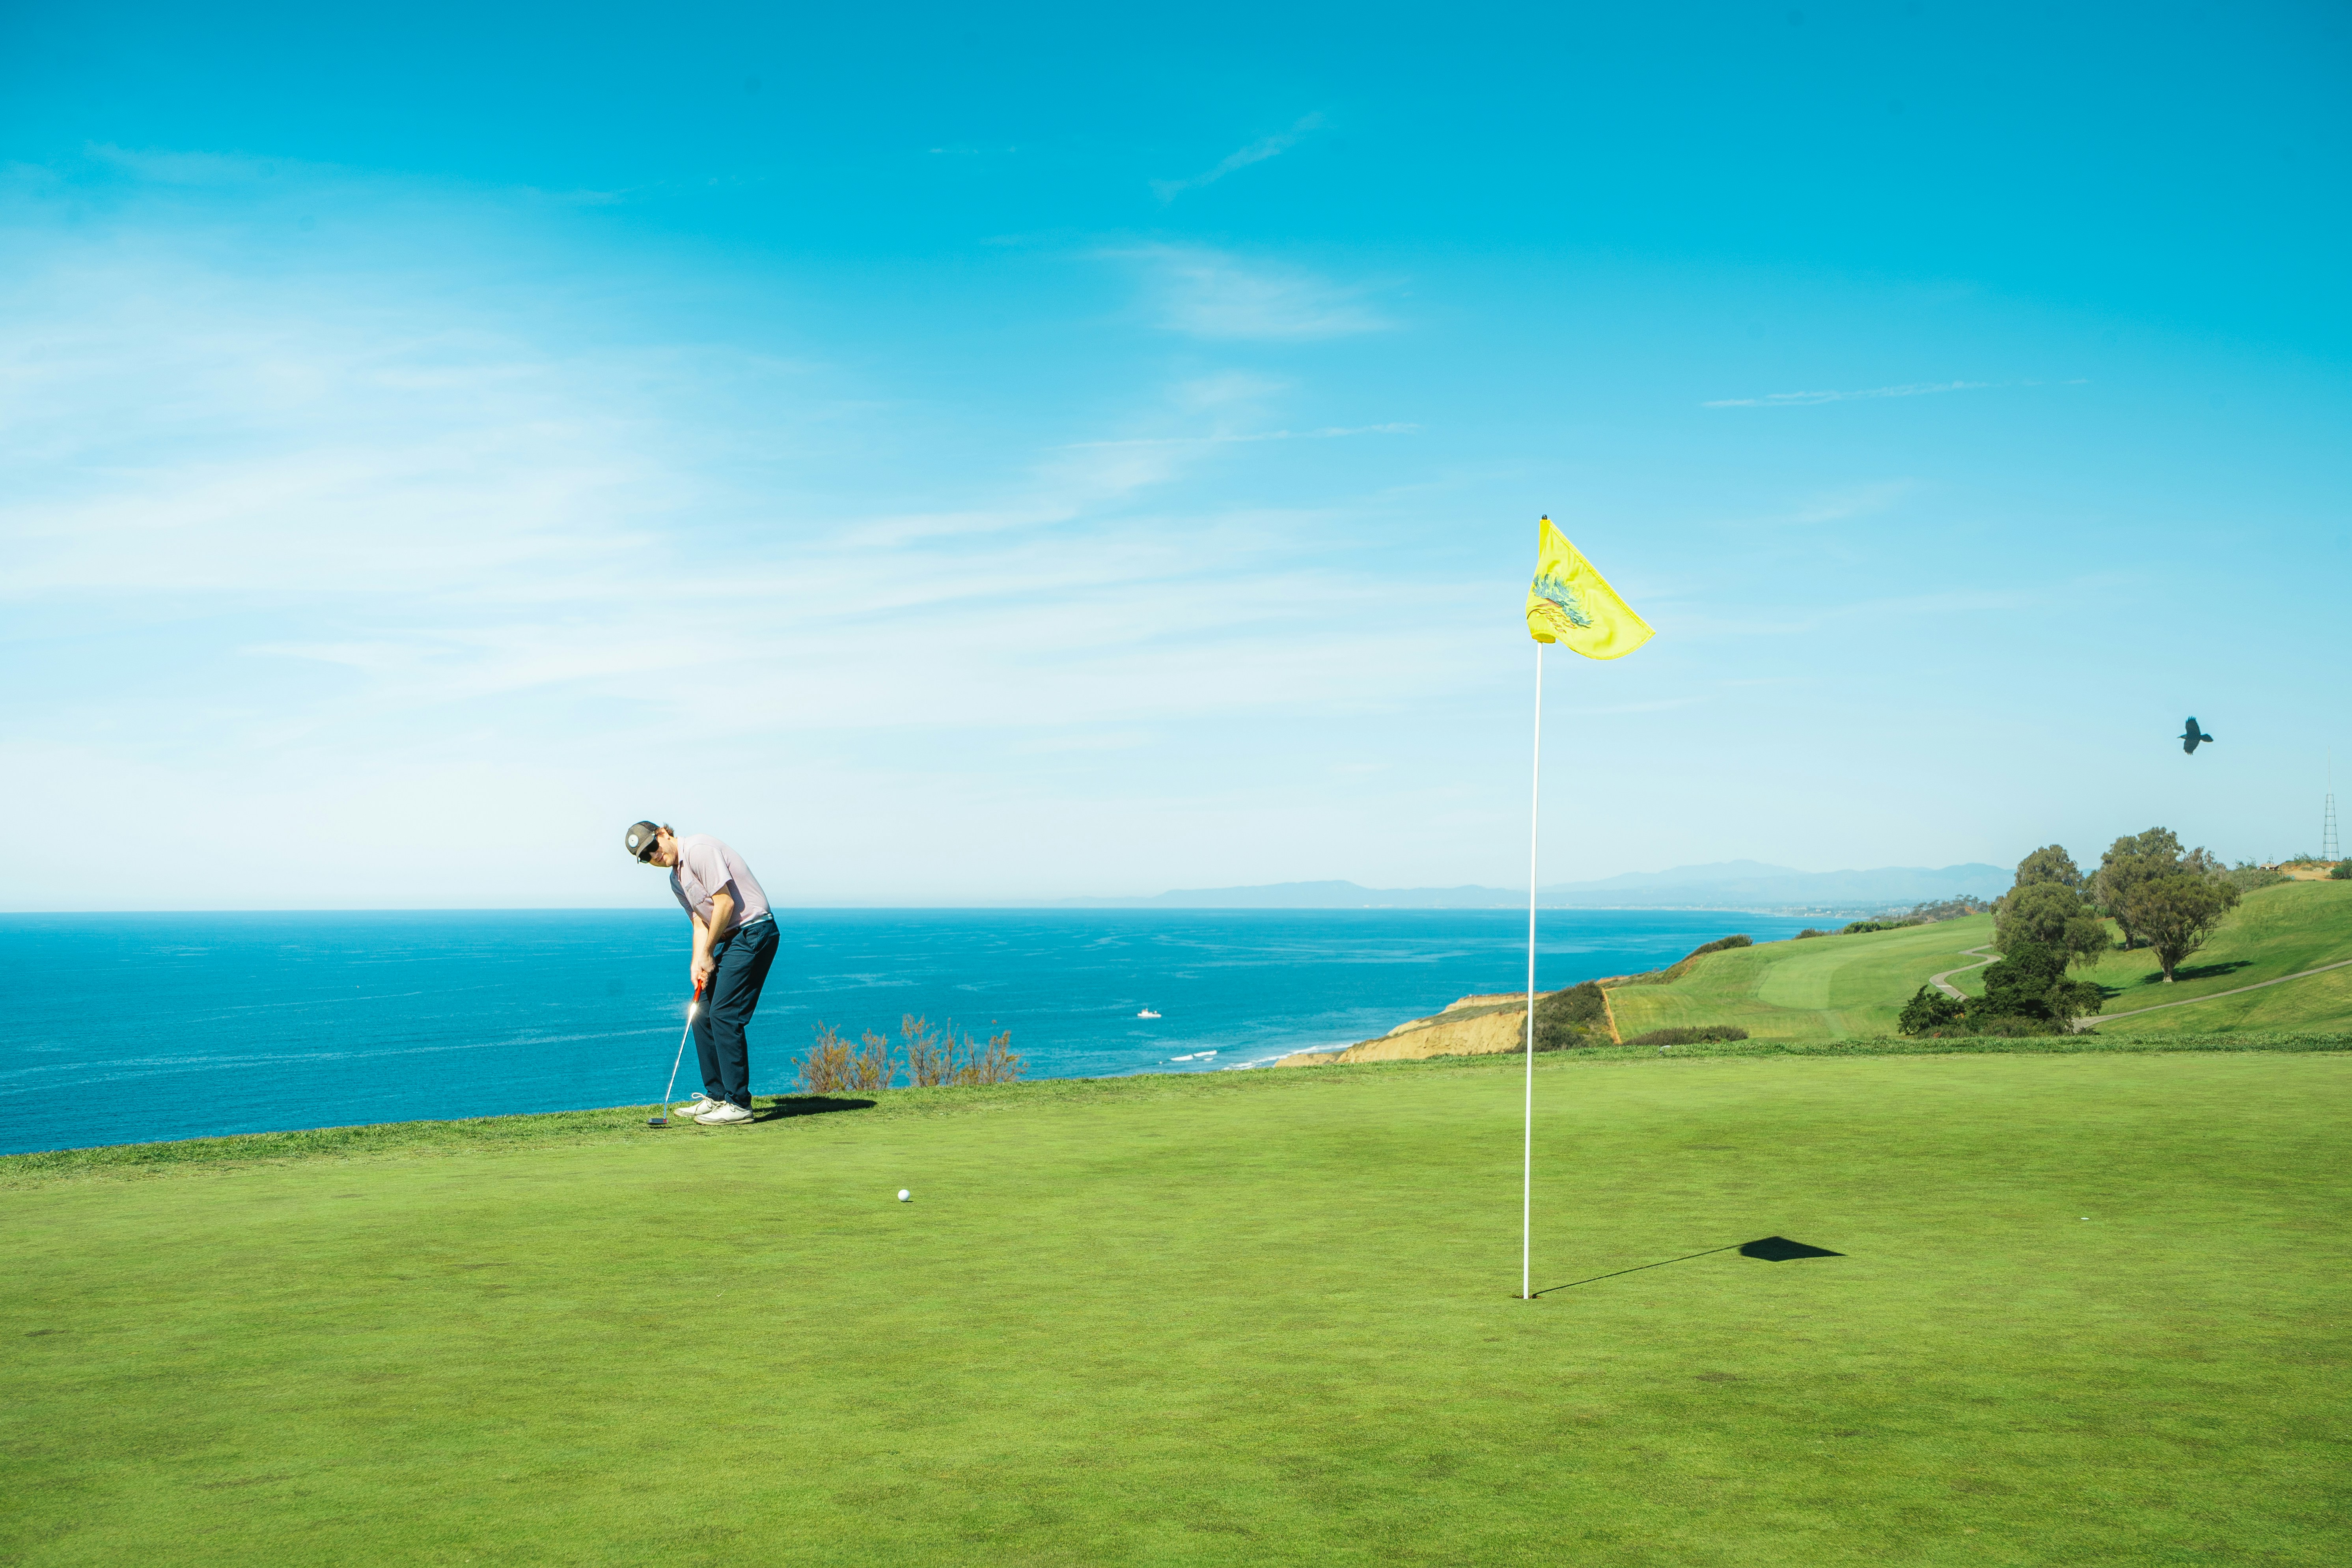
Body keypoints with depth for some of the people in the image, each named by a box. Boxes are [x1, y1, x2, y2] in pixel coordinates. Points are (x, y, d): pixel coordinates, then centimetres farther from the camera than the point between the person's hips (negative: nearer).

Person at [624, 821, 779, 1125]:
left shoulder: (699, 849, -14)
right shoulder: (676, 881, 16)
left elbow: (726, 903, -18)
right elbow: (700, 923, 14)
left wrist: (708, 954, -8)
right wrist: (698, 963, -5)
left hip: (753, 931, -10)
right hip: (729, 939, 10)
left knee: (724, 1014, -12)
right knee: (702, 1014, 9)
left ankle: (738, 1103, -8)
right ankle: (717, 1096, 17)